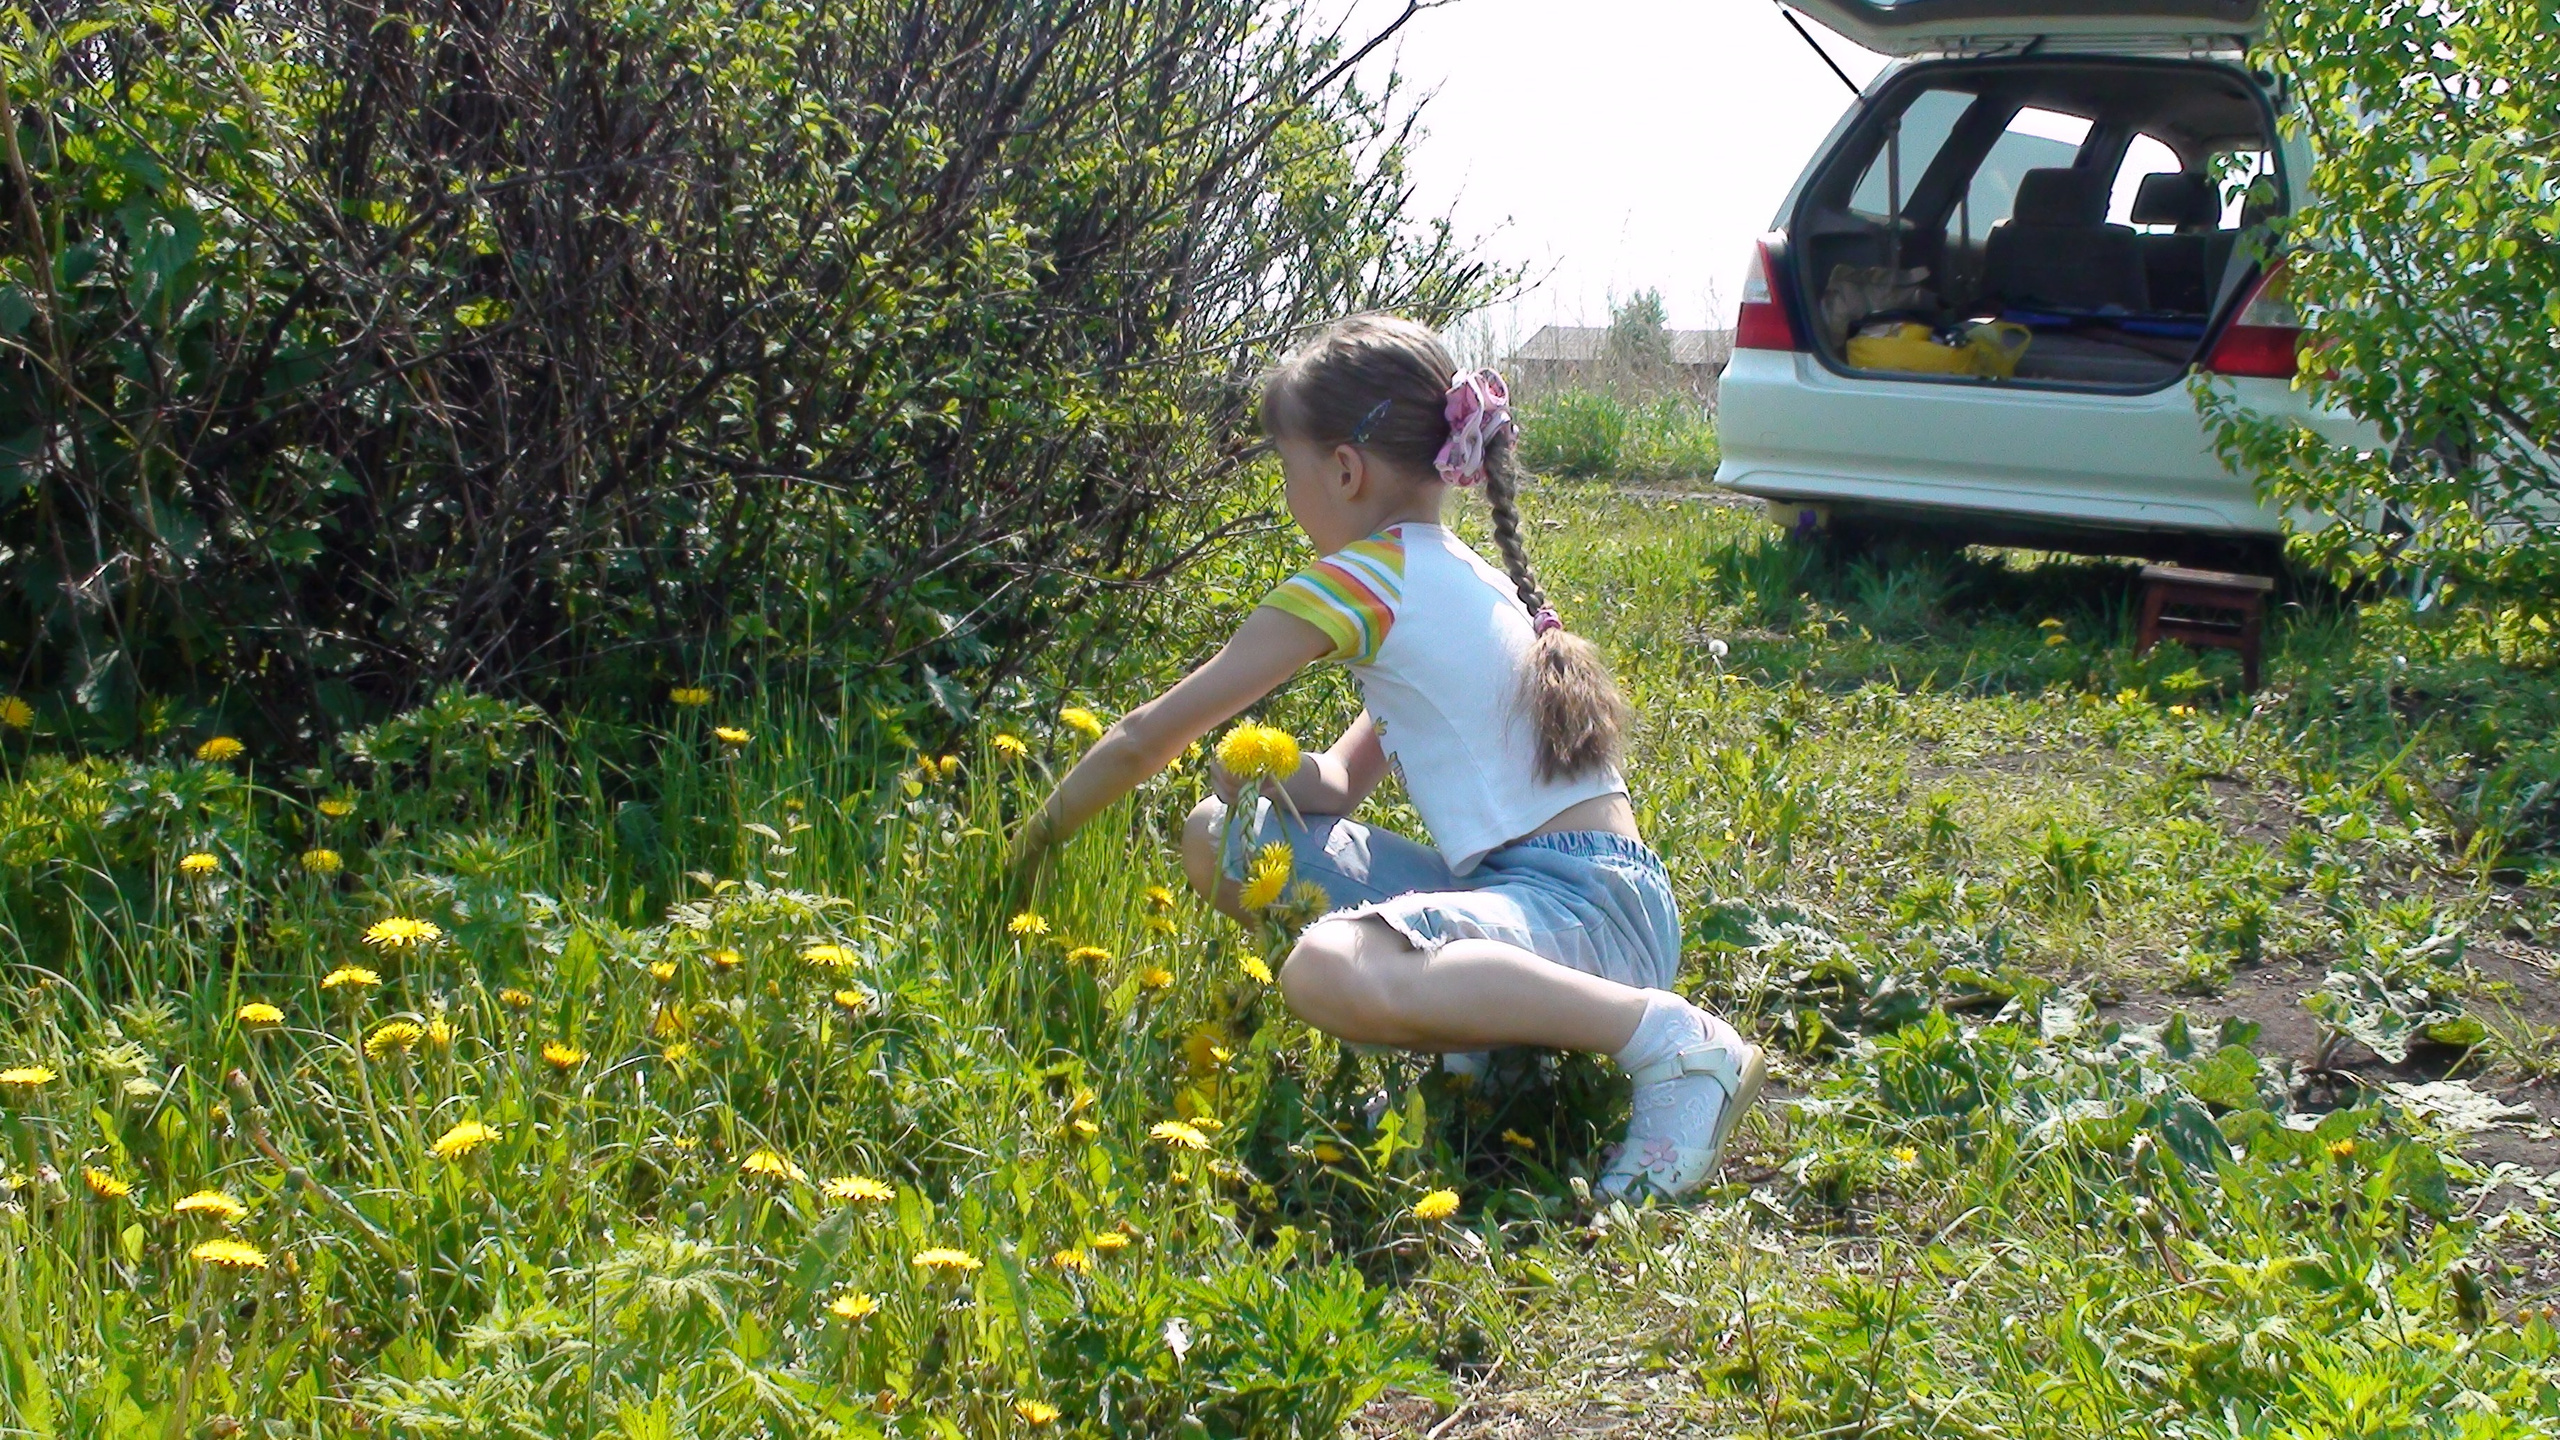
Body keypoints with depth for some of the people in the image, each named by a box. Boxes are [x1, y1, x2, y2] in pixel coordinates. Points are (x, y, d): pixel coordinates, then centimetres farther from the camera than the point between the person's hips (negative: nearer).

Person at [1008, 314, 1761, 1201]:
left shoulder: (1366, 578, -9)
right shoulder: (1454, 578, 18)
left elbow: (1148, 738, -3)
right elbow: (1339, 786, 21)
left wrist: (1033, 843, 11)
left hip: (1589, 903, -9)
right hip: (1511, 884, 9)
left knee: (1326, 972, -38)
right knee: (1219, 838, 6)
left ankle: (1674, 1040, -21)